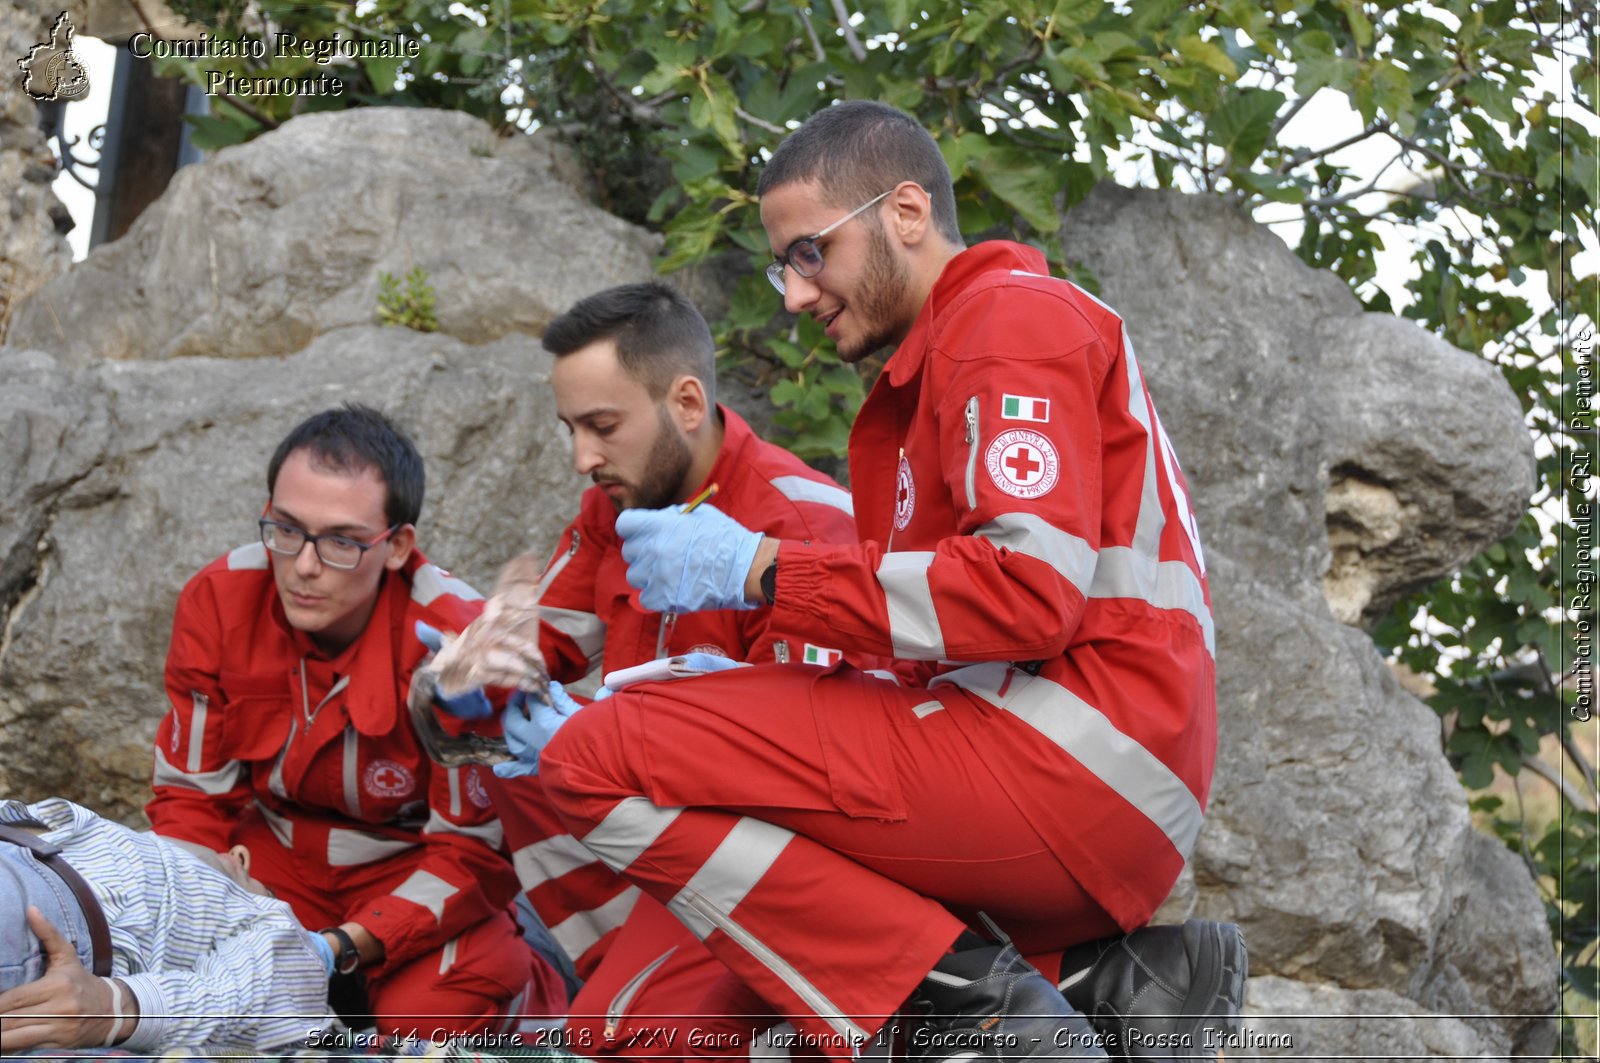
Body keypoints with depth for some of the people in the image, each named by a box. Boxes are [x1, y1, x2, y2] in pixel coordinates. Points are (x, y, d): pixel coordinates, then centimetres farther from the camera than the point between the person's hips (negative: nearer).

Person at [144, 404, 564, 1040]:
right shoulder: (216, 604, -16)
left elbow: (474, 849, -21)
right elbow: (191, 795, -5)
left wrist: (345, 947, -35)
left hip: (417, 863, -4)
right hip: (280, 851, 4)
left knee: (425, 1020, -31)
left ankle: (518, 976, 5)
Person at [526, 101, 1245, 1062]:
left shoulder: (1014, 316, -2)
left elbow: (1030, 594, -18)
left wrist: (759, 570, -13)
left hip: (1080, 755, -11)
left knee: (603, 759, -14)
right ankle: (1107, 978, 5)